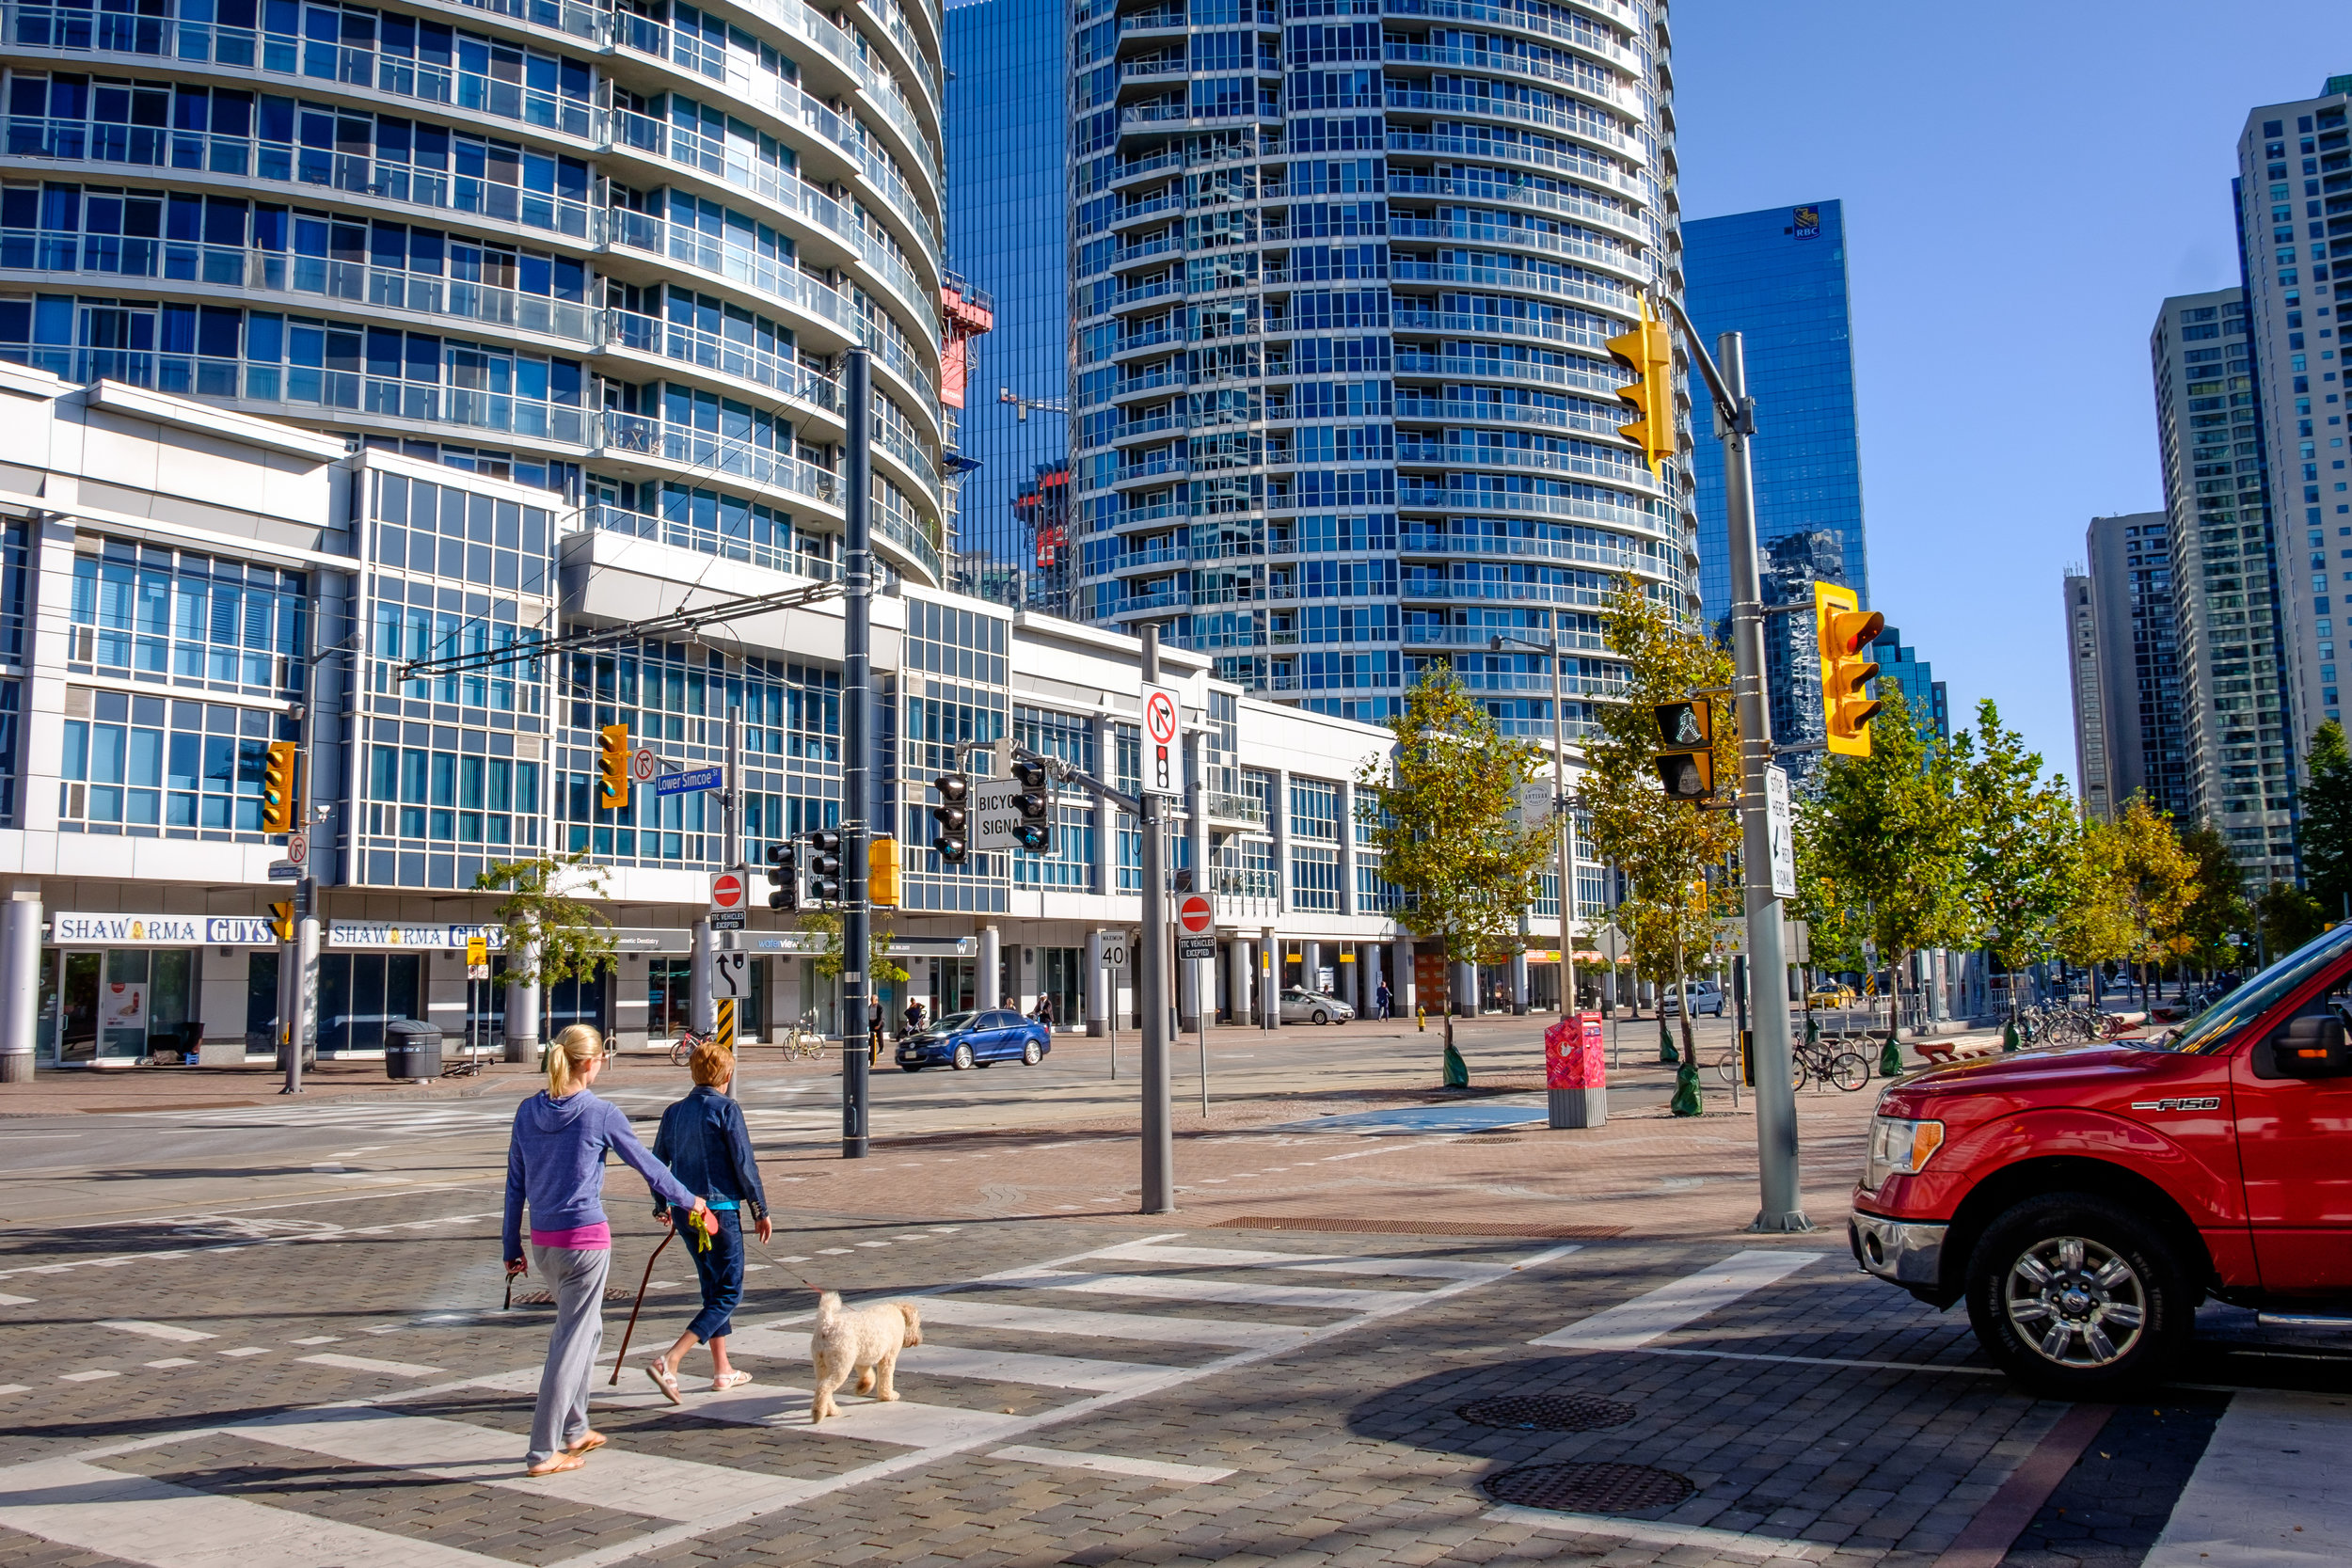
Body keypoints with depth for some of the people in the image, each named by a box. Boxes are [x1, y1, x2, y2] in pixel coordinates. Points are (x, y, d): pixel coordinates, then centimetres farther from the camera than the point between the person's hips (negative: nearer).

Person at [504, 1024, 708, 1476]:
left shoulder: (528, 1111, 4)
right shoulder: (601, 1114, -11)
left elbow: (515, 1184, 9)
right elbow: (648, 1165, -1)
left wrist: (511, 1246, 17)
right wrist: (689, 1201, 14)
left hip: (543, 1241, 6)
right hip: (586, 1240, -6)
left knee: (585, 1328, 22)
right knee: (571, 1340, 0)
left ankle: (574, 1430, 29)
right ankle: (544, 1452, 2)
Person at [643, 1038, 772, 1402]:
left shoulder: (675, 1112, 7)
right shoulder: (726, 1109, -11)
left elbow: (657, 1163, 14)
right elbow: (744, 1164, -13)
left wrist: (663, 1206, 31)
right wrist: (761, 1211, -3)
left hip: (685, 1210, 7)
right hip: (720, 1210, -7)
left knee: (713, 1288, 19)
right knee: (728, 1294, 1)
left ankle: (722, 1371, 25)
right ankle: (668, 1361, -14)